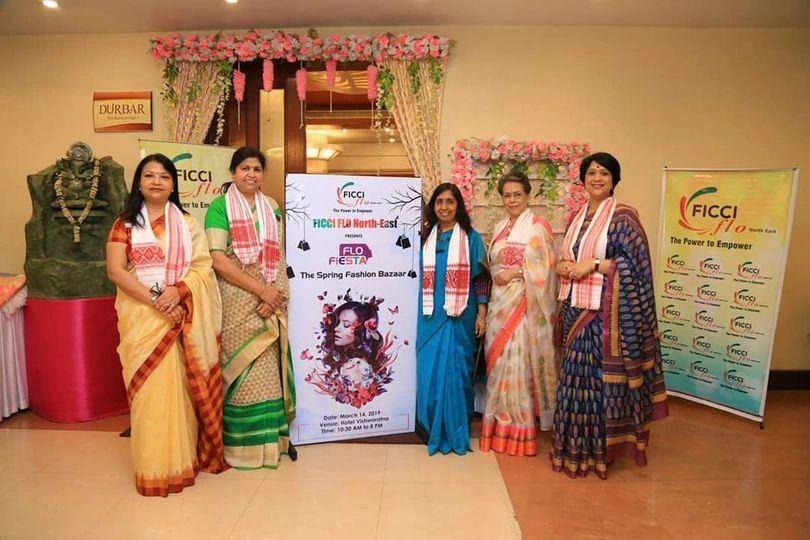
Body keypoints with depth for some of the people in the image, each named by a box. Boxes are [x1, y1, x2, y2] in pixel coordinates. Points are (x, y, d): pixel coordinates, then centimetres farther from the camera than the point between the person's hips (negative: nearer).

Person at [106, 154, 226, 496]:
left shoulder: (187, 223, 10)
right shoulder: (125, 223, 6)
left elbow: (203, 266, 1)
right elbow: (115, 270, -4)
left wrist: (177, 291, -17)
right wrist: (154, 299, -15)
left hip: (182, 315, 1)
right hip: (141, 314, -1)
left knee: (180, 385, 2)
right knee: (149, 386, -2)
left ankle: (183, 458, 15)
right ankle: (154, 466, 9)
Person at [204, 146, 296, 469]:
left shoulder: (272, 208, 11)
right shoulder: (220, 207, -3)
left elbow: (279, 257, 9)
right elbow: (218, 261, -12)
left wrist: (276, 294, -6)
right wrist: (260, 289, -14)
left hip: (271, 304, 4)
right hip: (237, 304, -4)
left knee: (270, 369, 8)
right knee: (244, 371, 0)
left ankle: (273, 436, 21)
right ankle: (244, 443, 15)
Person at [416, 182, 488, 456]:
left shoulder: (471, 238, 2)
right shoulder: (426, 238, 9)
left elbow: (480, 278, 0)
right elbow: (416, 277, 13)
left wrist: (481, 314, -5)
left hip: (459, 316, -3)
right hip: (430, 315, 3)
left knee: (455, 370, 1)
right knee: (428, 371, 4)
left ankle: (455, 432, 15)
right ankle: (431, 429, 20)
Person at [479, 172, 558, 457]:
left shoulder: (538, 226, -5)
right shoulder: (500, 228, 16)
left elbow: (543, 269, -11)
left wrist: (514, 272, -13)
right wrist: (498, 275, 1)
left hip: (524, 305, -6)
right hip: (500, 304, 7)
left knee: (517, 364, -5)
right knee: (498, 362, 8)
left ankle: (520, 432, 8)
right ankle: (499, 426, 20)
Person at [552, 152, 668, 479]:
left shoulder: (623, 217, -7)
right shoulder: (577, 218, 13)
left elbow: (634, 264, -13)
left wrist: (593, 264, -17)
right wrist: (562, 266, -3)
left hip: (605, 311, -6)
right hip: (575, 308, 7)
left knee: (600, 375, 0)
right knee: (574, 375, 12)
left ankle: (599, 450, 16)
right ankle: (573, 446, 27)